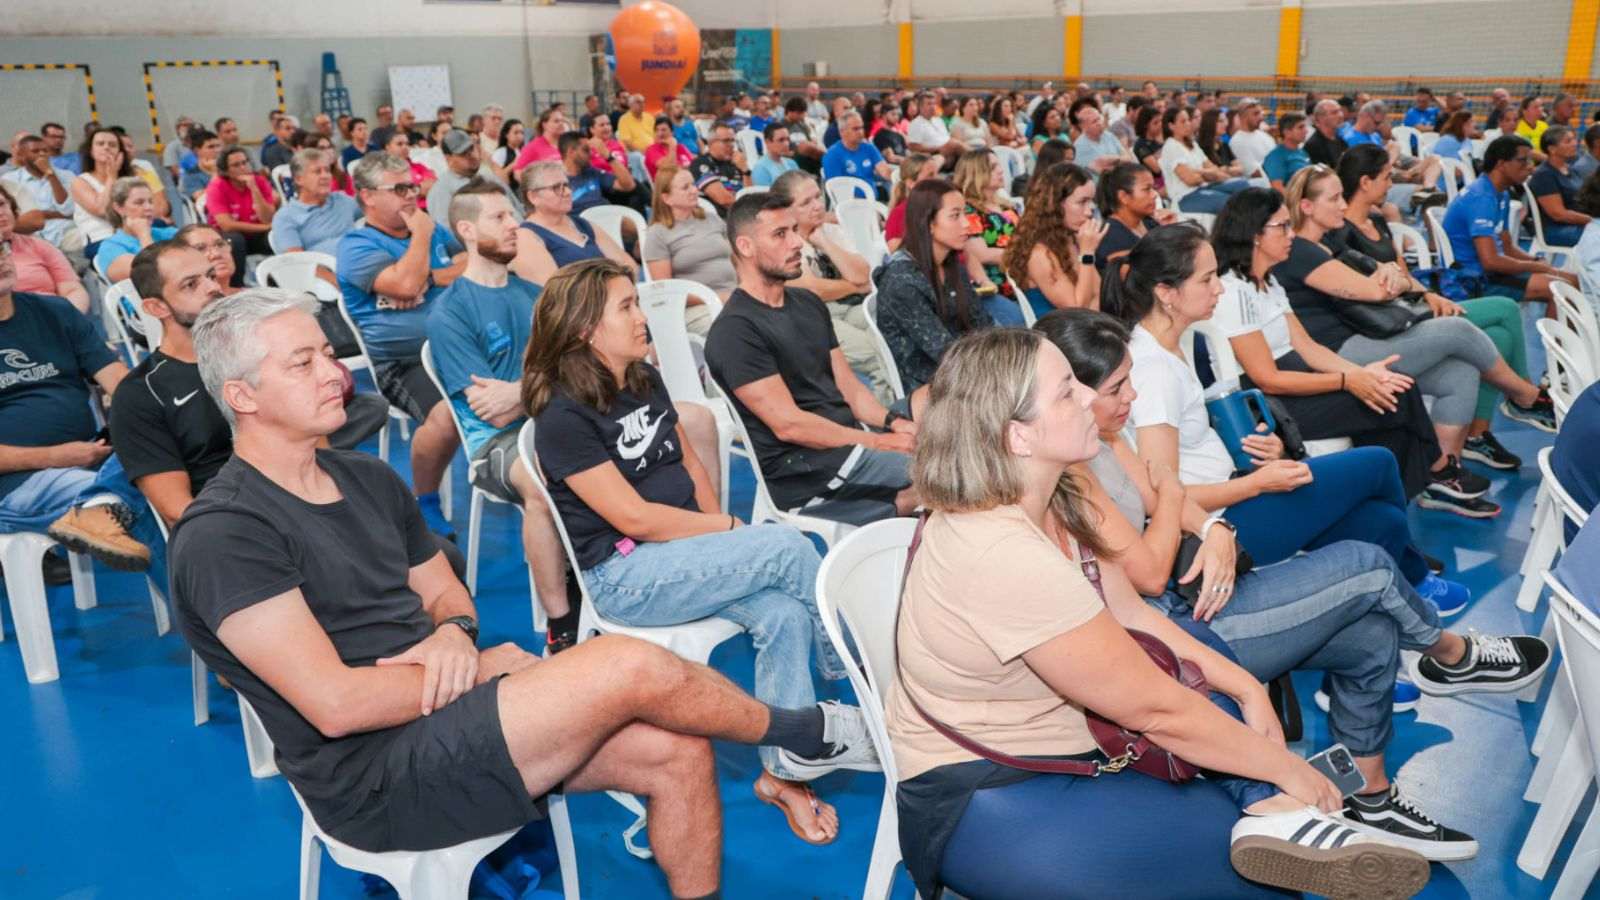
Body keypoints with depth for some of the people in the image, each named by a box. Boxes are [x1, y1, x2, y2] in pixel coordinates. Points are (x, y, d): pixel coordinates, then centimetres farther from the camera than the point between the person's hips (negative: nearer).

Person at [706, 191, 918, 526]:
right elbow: (788, 424, -17)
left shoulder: (808, 304, 15)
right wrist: (878, 442, -15)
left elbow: (848, 384, 14)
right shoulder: (735, 330, -12)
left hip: (852, 438, 9)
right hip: (802, 474, -9)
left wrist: (893, 422, -4)